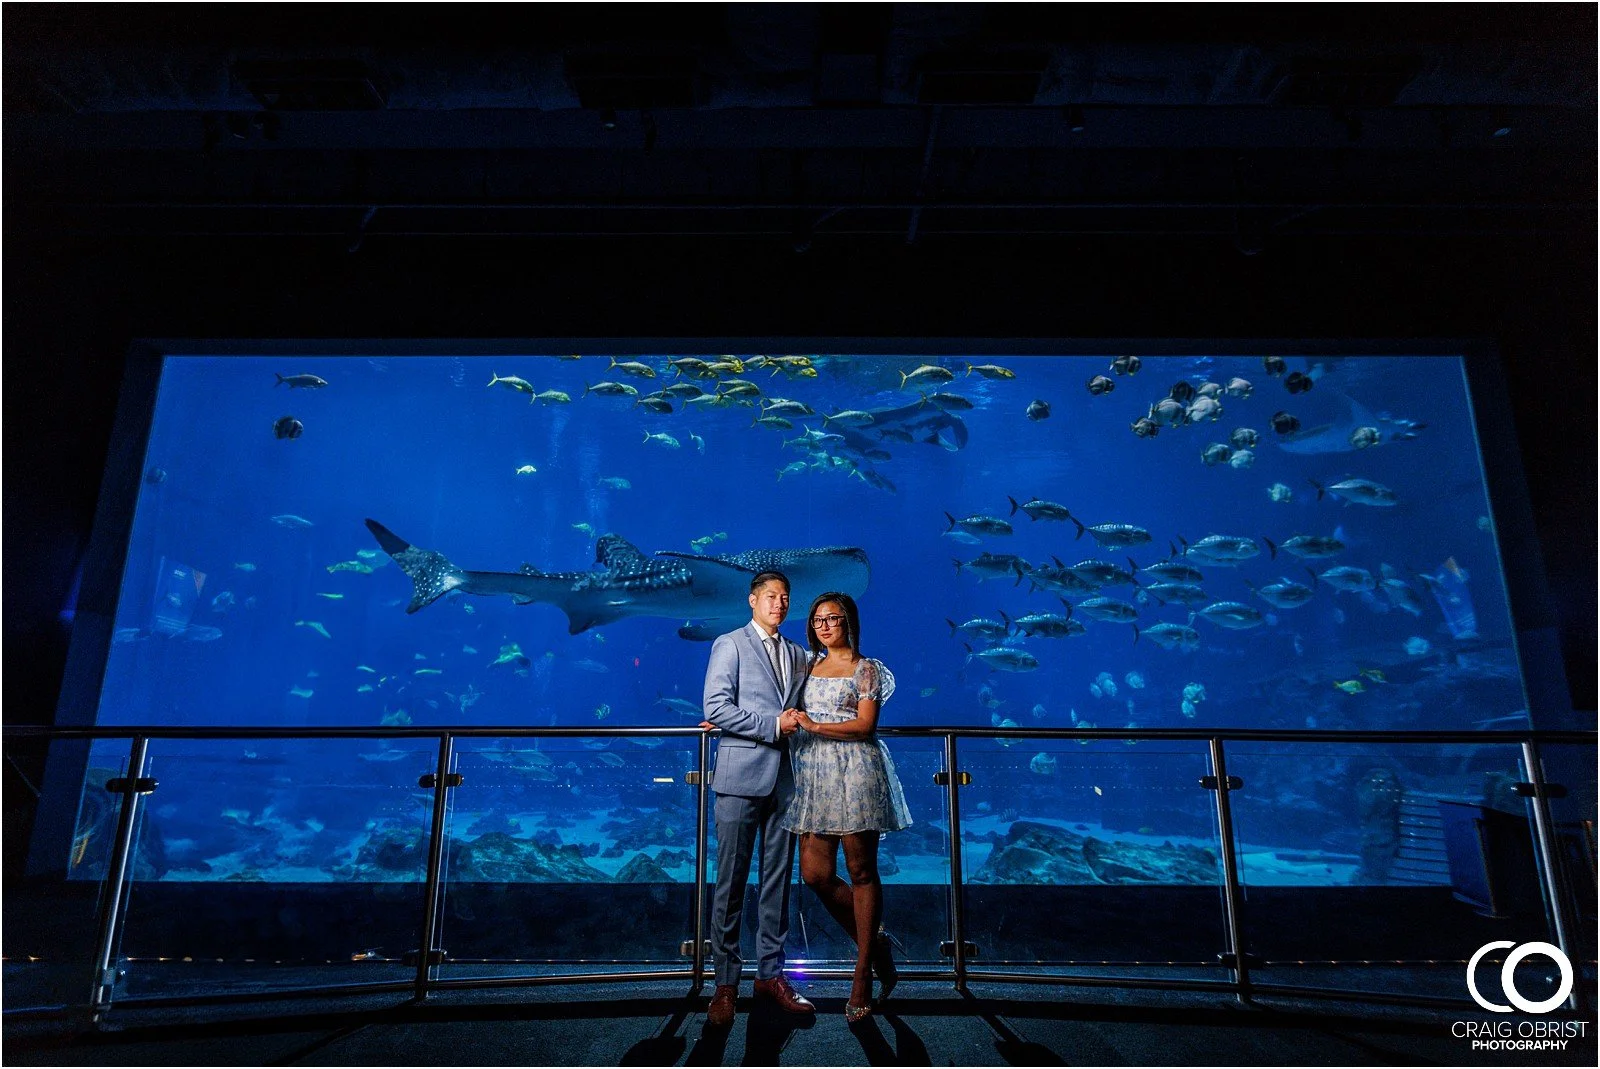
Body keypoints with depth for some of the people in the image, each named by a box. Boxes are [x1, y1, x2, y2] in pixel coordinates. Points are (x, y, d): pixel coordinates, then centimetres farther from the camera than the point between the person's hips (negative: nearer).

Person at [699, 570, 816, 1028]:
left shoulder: (798, 655, 16)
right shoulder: (729, 644, -1)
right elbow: (716, 708, -10)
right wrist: (772, 725, -14)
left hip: (784, 778, 5)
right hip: (741, 777, -5)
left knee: (778, 879, 10)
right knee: (731, 882, 1)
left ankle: (770, 973, 21)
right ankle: (725, 982, 13)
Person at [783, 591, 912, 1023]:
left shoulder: (866, 669, 1)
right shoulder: (809, 667, 16)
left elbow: (865, 725, -8)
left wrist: (816, 727, -18)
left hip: (855, 773, -5)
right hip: (814, 776, 5)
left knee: (861, 872, 1)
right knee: (815, 874, 0)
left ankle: (863, 974, 14)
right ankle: (874, 942, 22)